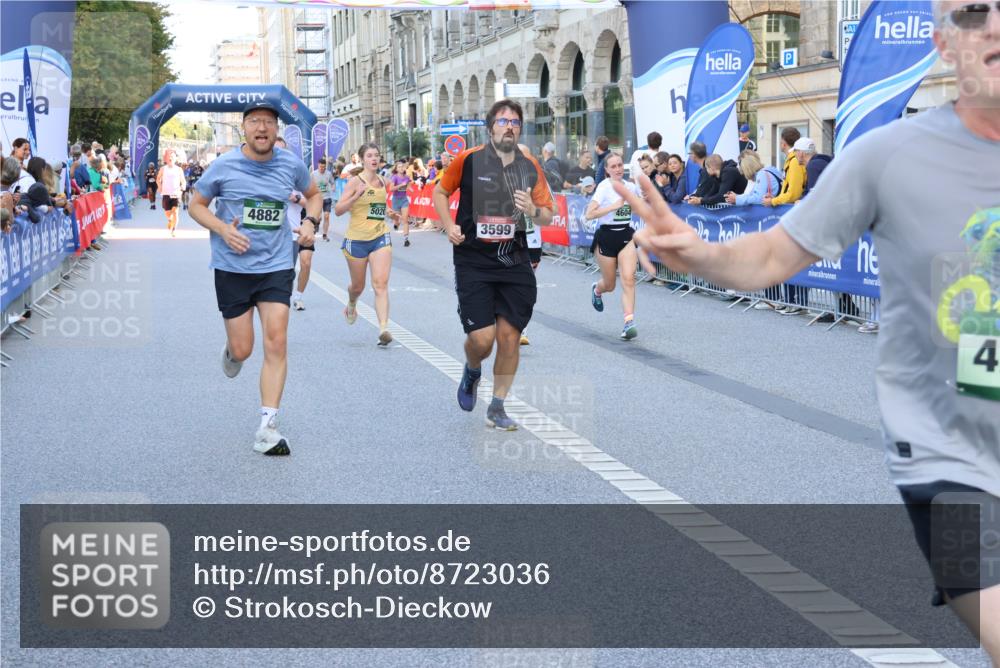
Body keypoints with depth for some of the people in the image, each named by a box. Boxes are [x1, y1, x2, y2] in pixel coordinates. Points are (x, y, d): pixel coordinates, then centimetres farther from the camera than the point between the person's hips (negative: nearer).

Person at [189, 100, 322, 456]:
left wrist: (310, 222, -1)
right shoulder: (224, 166, -7)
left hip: (276, 266, 1)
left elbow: (314, 194, 19)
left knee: (276, 342, -10)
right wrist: (222, 229, -14)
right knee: (242, 350, 1)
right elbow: (196, 205, 4)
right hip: (232, 267, -1)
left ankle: (267, 427, -6)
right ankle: (230, 350, 41)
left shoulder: (291, 165, 0)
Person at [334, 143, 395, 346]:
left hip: (380, 238, 3)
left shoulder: (383, 182, 8)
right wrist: (357, 195, -25)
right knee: (358, 286, 14)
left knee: (381, 284, -14)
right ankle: (351, 305, 50)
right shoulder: (355, 182, -8)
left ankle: (383, 329, -22)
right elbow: (338, 210, -14)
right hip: (356, 239, -3)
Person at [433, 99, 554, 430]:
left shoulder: (530, 167, 4)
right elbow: (440, 192, 11)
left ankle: (497, 408, 17)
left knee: (510, 335, 1)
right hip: (473, 262, -3)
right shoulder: (468, 160, -4)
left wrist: (534, 211, -12)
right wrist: (449, 226, -3)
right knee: (482, 338, -10)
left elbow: (547, 216, 10)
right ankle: (472, 371, 27)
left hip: (515, 263, 3)